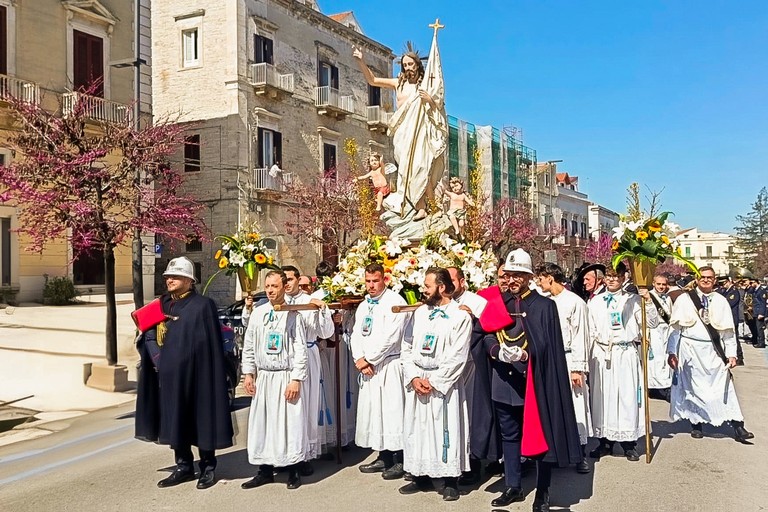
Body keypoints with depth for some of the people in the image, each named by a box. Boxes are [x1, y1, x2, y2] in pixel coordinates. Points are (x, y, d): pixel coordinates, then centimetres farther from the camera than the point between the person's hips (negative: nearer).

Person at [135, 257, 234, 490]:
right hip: (168, 374, 6)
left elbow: (212, 344, -10)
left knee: (200, 419, 3)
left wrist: (208, 373, -14)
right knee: (174, 420, 11)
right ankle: (184, 466, 24)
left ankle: (208, 467, 16)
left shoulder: (202, 305, -8)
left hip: (194, 373, -6)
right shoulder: (162, 305, 11)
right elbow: (150, 337, 17)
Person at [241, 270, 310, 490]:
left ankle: (293, 472, 17)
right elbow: (249, 345, 11)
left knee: (290, 423, 2)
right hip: (263, 377, 4)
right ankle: (265, 470, 22)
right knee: (261, 423, 8)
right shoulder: (258, 312, 6)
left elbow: (300, 349, -8)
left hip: (287, 378, -4)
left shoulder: (293, 315, -6)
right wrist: (248, 373, 7)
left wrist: (296, 379, -12)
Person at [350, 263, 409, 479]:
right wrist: (359, 358, -5)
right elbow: (356, 334, 12)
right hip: (367, 366, 8)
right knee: (371, 410, 10)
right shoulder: (363, 306, 16)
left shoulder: (395, 302, -9)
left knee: (392, 410, -6)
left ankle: (399, 460, 3)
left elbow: (390, 337, -16)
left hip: (389, 365, -8)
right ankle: (383, 457, 21)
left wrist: (369, 360, -11)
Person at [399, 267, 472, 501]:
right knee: (417, 430, 9)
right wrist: (413, 377, -4)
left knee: (446, 432, 1)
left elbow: (458, 357, -12)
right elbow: (406, 347, 8)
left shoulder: (460, 316, -7)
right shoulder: (419, 312, 8)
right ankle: (421, 477, 23)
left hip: (444, 383, -5)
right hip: (416, 382, 5)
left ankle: (451, 482, 13)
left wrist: (433, 381, -13)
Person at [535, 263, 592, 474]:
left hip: (567, 360, -5)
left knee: (575, 407, 0)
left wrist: (577, 368, -11)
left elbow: (580, 336, -8)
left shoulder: (575, 302, -6)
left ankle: (580, 456, 11)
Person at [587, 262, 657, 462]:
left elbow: (652, 323, -3)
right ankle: (605, 442, 18)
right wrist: (589, 355, 7)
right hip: (601, 354, 2)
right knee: (602, 396, 6)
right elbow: (590, 332, 11)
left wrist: (647, 302, -15)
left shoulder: (633, 300, 3)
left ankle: (629, 444, 12)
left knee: (627, 396, 0)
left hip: (625, 354, -2)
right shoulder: (594, 301, 8)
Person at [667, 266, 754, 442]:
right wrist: (672, 352, -5)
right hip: (690, 349, -1)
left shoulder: (721, 301, 4)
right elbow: (675, 328, -1)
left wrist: (731, 354, 0)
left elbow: (728, 330, 6)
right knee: (692, 388, 7)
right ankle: (696, 424, 20)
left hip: (714, 350, 1)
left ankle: (738, 427, 3)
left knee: (724, 387, -1)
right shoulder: (684, 299, -1)